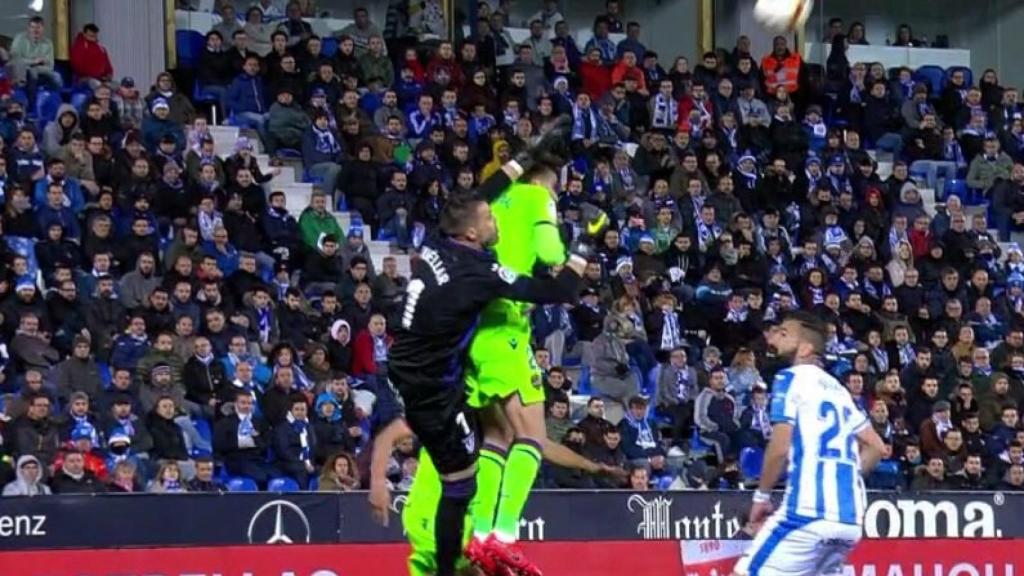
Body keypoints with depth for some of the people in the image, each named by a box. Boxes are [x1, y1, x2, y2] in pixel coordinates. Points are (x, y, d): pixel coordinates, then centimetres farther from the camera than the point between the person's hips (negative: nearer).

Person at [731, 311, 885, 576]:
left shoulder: (792, 378, 0)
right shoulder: (837, 387, 23)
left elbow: (780, 448, -9)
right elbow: (875, 447, 24)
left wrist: (762, 495, 2)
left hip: (808, 511, -8)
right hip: (849, 518, 8)